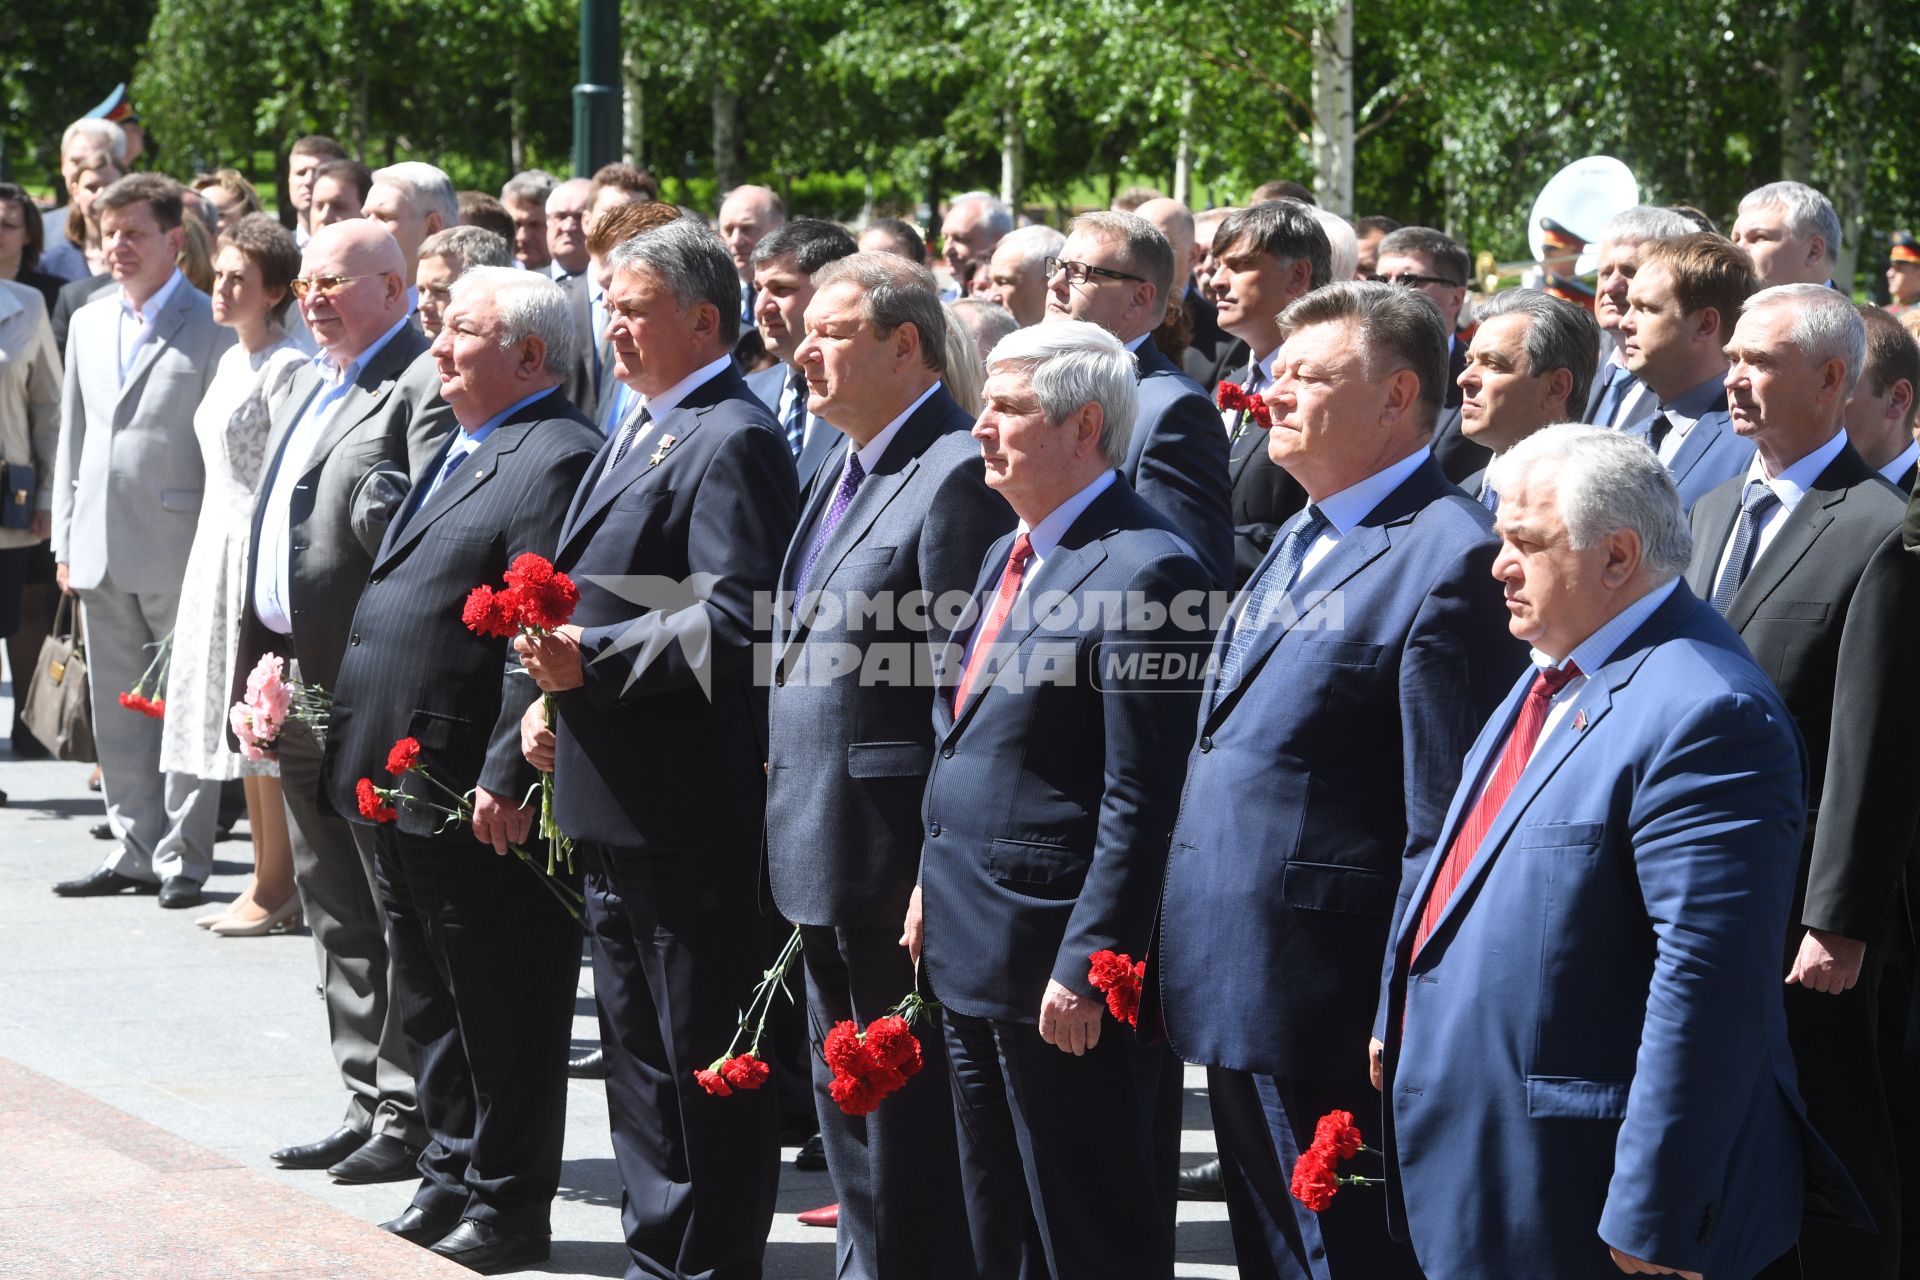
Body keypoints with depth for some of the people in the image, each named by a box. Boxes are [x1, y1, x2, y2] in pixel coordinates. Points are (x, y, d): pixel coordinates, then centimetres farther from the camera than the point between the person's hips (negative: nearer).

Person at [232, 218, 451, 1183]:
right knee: (338, 917, 14)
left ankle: (411, 1117, 2)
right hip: (303, 692, 10)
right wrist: (262, 666, 15)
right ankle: (369, 1104, 21)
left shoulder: (425, 387, -11)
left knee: (400, 915, -3)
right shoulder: (309, 387, 19)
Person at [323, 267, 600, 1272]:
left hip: (480, 802, -10)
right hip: (398, 793, 10)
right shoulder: (456, 452, 17)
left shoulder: (558, 460, -15)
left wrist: (506, 779, -24)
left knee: (502, 1016, 1)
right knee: (431, 1006, 18)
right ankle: (450, 1181, 29)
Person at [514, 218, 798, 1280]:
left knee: (702, 1053, -2)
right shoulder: (638, 431, 18)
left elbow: (731, 621, -23)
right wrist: (554, 696, 14)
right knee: (634, 1039, 17)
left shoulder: (733, 441, -14)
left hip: (685, 804, -11)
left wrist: (591, 662, -21)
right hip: (611, 801, 11)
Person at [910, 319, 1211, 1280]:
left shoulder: (1141, 571, -18)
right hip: (971, 949, 10)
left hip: (1057, 967, -10)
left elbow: (1140, 801, -21)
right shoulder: (1010, 556, 14)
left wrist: (1083, 967, -22)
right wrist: (936, 882, 16)